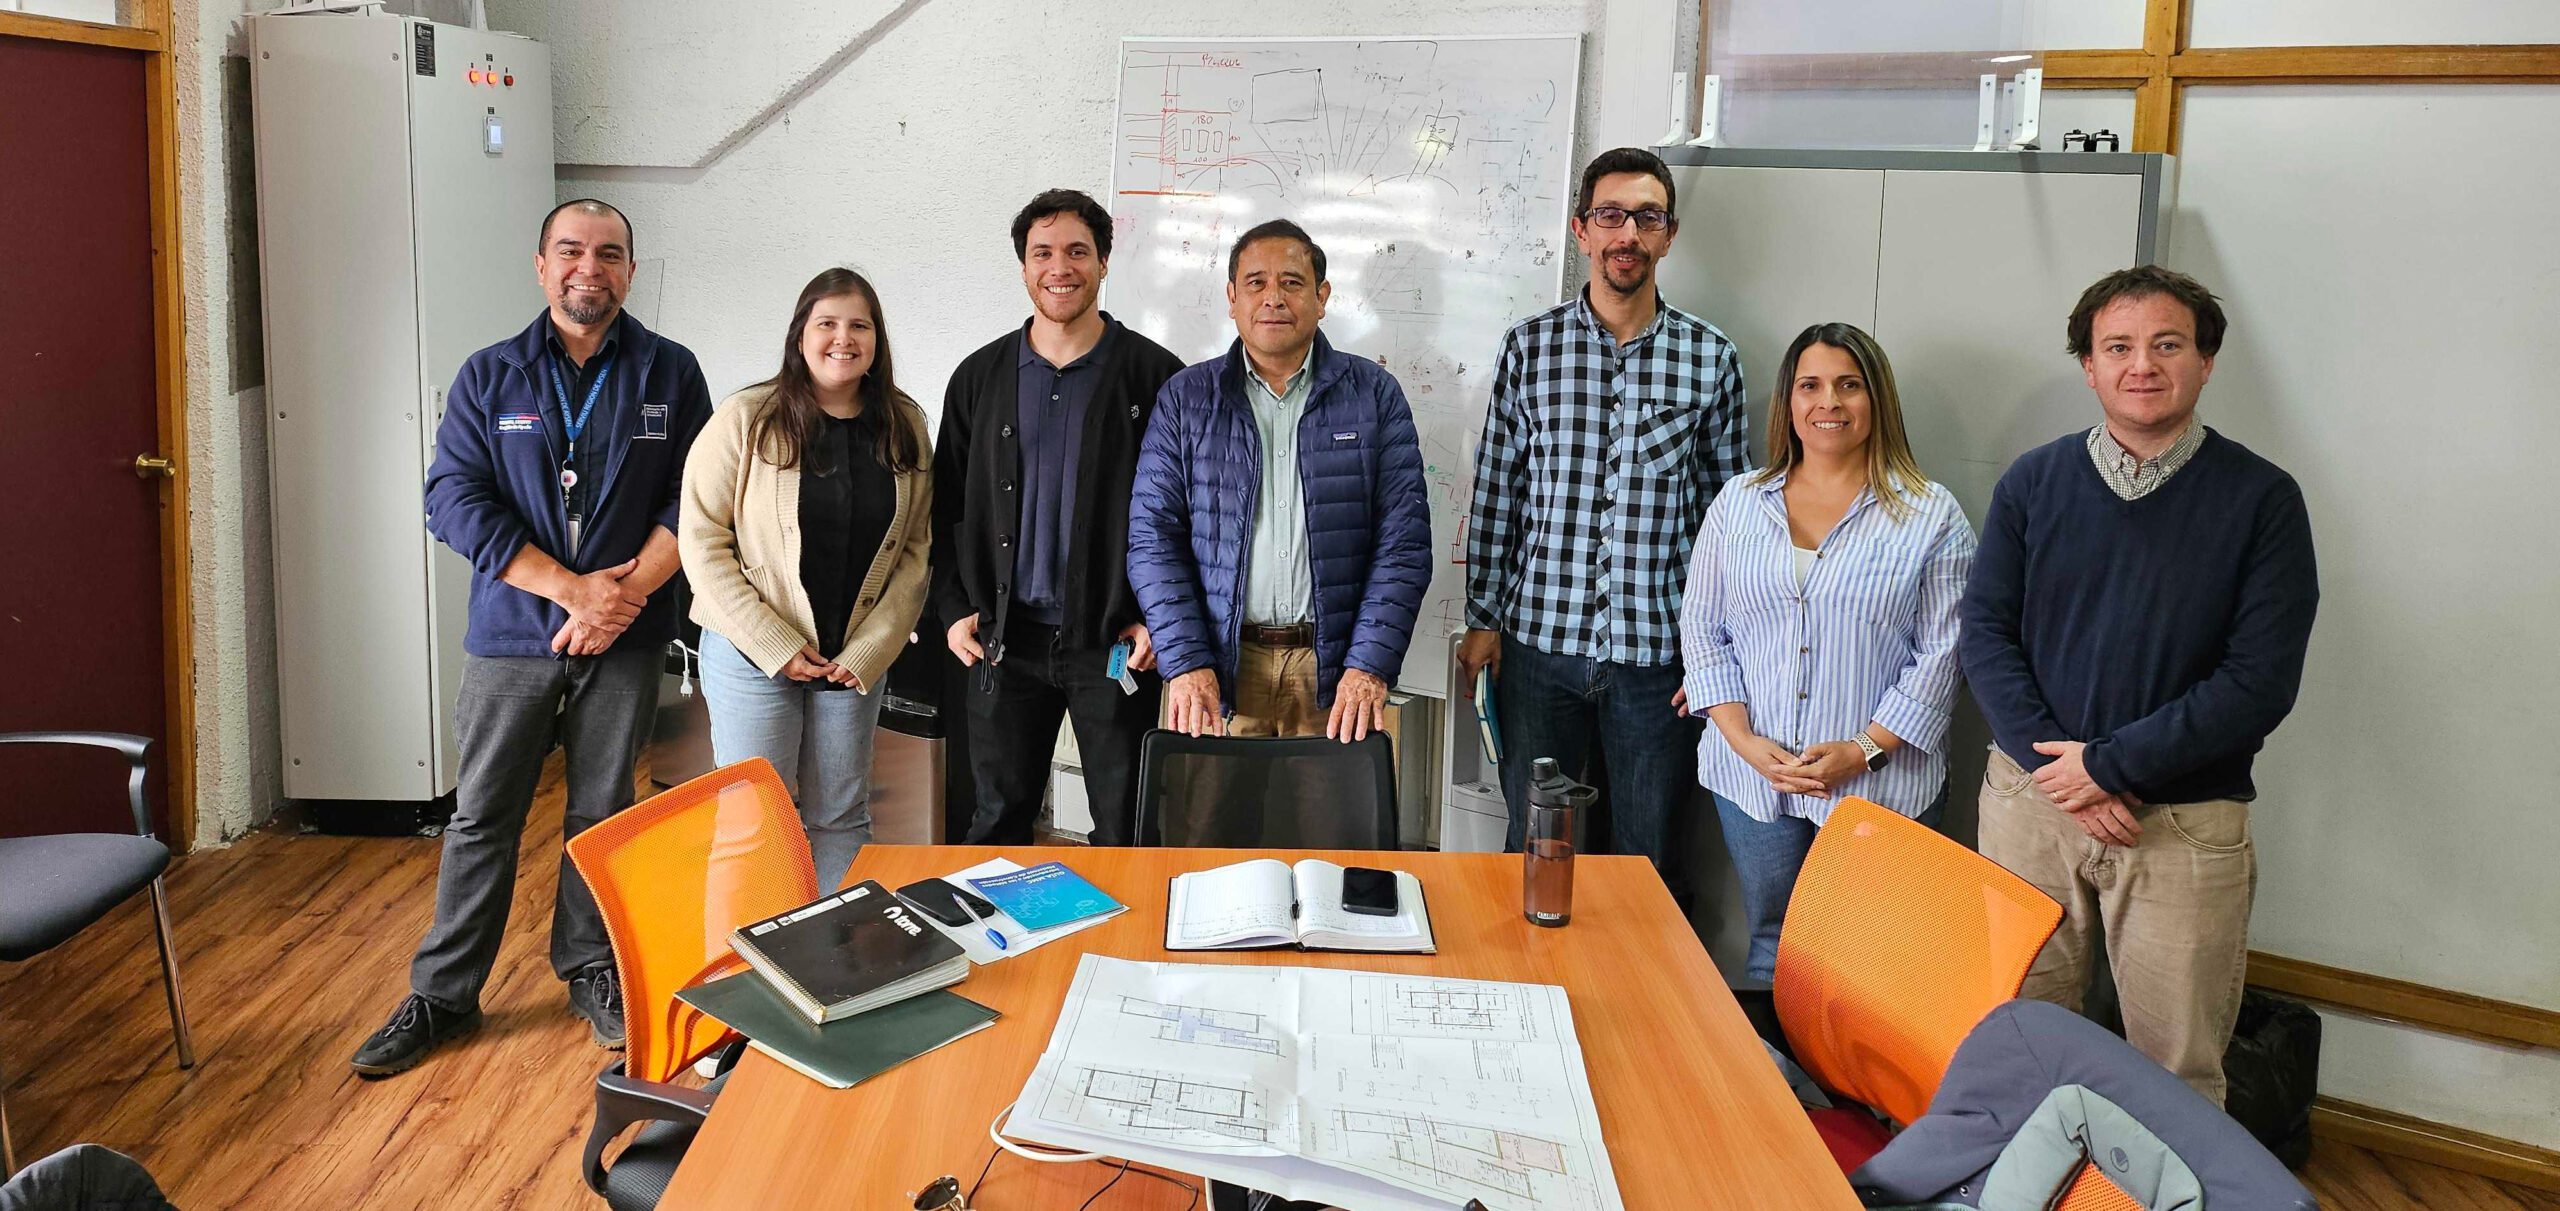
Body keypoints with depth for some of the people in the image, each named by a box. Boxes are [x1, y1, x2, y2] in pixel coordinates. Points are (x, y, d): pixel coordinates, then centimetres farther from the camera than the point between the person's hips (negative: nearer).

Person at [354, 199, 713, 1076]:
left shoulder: (670, 373, 4)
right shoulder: (488, 378, 3)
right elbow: (455, 502, -6)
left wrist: (627, 592, -14)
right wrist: (572, 587, -15)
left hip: (625, 640, 0)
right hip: (513, 636, 0)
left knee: (602, 813, 10)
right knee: (482, 816, 6)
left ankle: (590, 972, 26)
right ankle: (443, 994, 18)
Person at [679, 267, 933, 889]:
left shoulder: (904, 426, 3)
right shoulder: (746, 418, -7)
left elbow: (915, 551, 3)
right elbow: (703, 542, -8)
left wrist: (868, 651, -7)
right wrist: (778, 648, -13)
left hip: (856, 661, 3)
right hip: (753, 653, -3)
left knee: (843, 817, 11)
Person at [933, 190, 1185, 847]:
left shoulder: (1154, 374, -1)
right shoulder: (981, 376, 8)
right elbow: (947, 506, 12)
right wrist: (954, 609, 2)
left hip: (1115, 644, -2)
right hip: (1006, 641, 3)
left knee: (1125, 830, 7)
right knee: (999, 823, 12)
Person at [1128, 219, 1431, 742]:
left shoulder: (1374, 394, 5)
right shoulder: (1185, 398, 7)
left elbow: (1404, 543, 0)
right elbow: (1153, 538, 2)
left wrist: (1369, 667, -11)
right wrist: (1186, 663, -10)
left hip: (1333, 665, 0)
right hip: (1219, 664, 0)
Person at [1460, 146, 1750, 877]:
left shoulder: (1711, 359, 1)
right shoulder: (1529, 348, 2)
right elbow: (1495, 490, 5)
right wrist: (1482, 619, 3)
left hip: (1658, 651, 0)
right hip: (1540, 644, 0)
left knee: (1646, 857, 11)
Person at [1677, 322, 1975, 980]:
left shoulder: (1931, 517, -1)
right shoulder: (1738, 503, 8)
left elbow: (1942, 653, -4)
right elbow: (1701, 626, 6)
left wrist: (1865, 749, -12)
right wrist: (1743, 739, -5)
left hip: (1879, 784, -2)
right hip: (1750, 776, 3)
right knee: (1770, 948, 13)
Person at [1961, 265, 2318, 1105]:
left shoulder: (2261, 498, -4)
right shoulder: (2033, 482, 4)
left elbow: (2261, 681, -10)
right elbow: (1985, 633, 0)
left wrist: (2109, 763, -14)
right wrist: (2055, 766, -13)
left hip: (2186, 825, -2)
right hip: (2032, 801, 2)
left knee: (2177, 1079, 7)